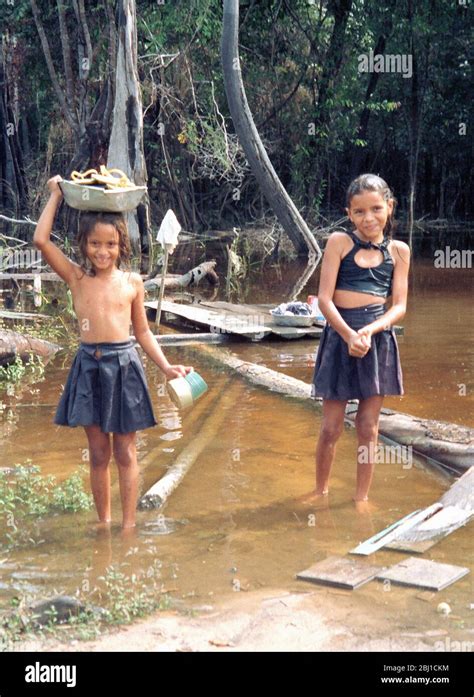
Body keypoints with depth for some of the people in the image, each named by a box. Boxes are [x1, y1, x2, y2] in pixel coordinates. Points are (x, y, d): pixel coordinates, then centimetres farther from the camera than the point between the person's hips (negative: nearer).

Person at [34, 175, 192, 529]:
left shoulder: (132, 282, 3)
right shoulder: (76, 276, 1)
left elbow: (143, 331, 11)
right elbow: (41, 240, -10)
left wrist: (166, 366, 4)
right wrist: (56, 195, -1)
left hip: (124, 366, 0)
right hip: (89, 366, 1)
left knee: (125, 453, 7)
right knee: (98, 454, 9)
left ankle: (128, 525, 16)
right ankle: (104, 524, 22)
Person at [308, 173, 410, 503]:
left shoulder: (398, 250, 4)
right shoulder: (340, 242, -3)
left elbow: (400, 306, 0)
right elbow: (325, 299, -8)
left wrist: (369, 331, -18)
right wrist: (349, 335, -21)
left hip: (379, 340, 2)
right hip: (340, 336, -2)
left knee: (368, 426, 8)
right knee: (331, 427, 5)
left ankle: (362, 496, 19)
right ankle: (321, 490, 25)